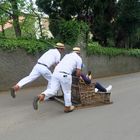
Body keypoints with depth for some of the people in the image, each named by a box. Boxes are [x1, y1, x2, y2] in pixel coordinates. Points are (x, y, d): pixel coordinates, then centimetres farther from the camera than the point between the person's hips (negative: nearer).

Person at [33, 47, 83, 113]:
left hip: (56, 73, 5)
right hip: (65, 75, -5)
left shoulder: (67, 55, 29)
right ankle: (67, 107, 28)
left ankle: (40, 96, -20)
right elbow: (78, 73, 6)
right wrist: (78, 76, 30)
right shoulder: (79, 58, 11)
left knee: (52, 90, 4)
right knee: (67, 92, 15)